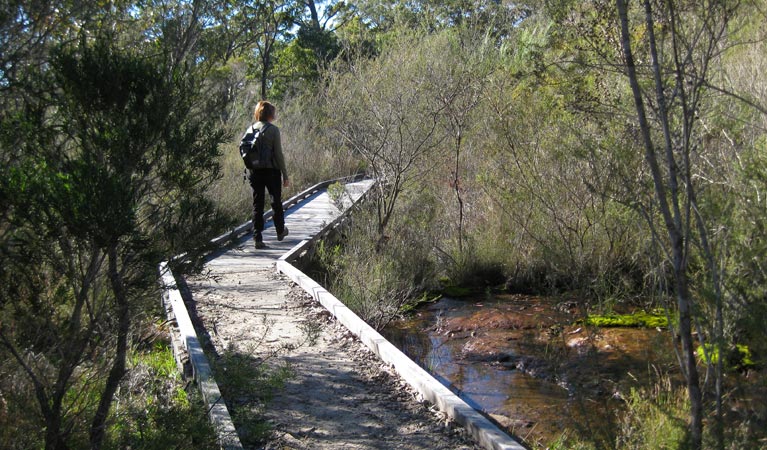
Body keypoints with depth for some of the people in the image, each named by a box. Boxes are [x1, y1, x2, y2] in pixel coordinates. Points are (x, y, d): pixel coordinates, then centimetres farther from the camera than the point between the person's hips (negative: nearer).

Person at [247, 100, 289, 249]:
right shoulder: (273, 129, -11)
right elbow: (278, 154, -11)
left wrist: (250, 170, 13)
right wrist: (285, 175, -5)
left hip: (254, 171, 3)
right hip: (271, 171, -3)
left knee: (257, 204, 5)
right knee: (276, 202, 16)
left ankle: (257, 238, -1)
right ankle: (280, 231, 34)